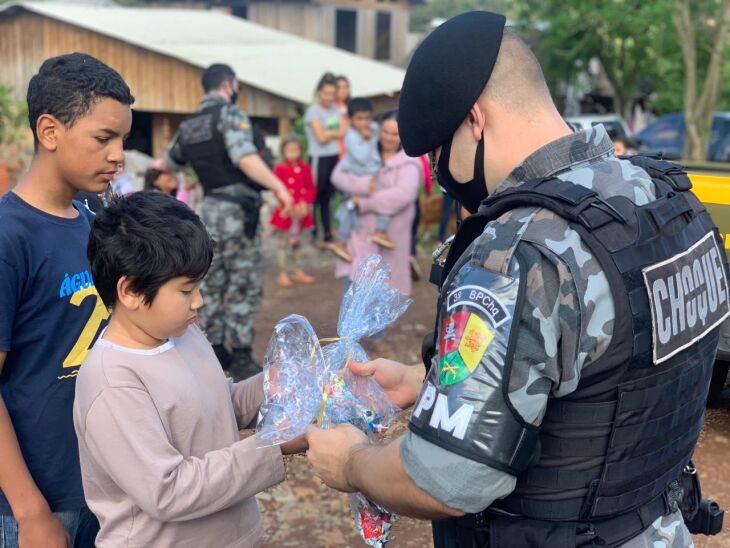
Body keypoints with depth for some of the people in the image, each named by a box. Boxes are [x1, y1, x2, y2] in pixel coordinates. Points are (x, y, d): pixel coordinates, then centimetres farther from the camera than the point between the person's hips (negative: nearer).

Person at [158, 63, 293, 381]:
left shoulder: (189, 126, 13)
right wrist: (277, 186, -30)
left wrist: (160, 165, 56)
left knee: (211, 286, 15)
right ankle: (240, 359, 4)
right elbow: (245, 157, -27)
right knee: (244, 288, 0)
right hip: (238, 211, -7)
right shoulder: (230, 114, -9)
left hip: (209, 211, 7)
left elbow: (171, 160, 33)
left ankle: (213, 352, 22)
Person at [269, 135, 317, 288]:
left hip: (301, 212, 4)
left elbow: (311, 189, 4)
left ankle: (297, 272, 25)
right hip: (286, 212, -4)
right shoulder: (280, 168, -9)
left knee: (296, 243, 16)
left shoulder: (305, 168, 4)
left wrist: (305, 203, -13)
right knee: (283, 244, 1)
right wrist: (291, 206, -20)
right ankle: (283, 274, 7)